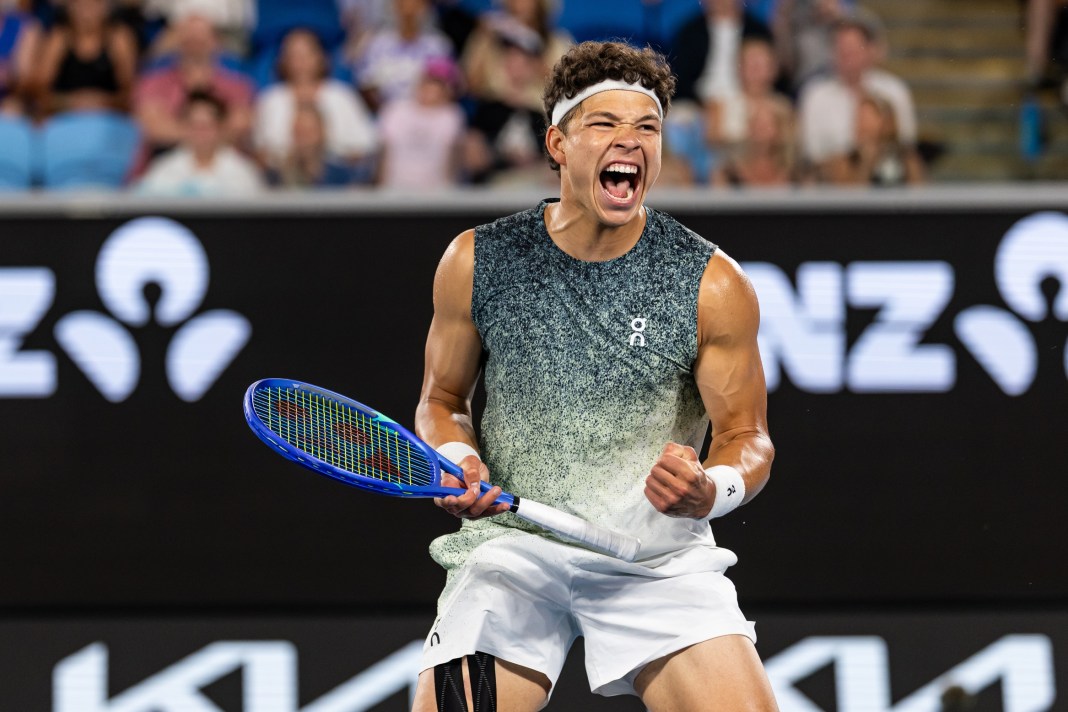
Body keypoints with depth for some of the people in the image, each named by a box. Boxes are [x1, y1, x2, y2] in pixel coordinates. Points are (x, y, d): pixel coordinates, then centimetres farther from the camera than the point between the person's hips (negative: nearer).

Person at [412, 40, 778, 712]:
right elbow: (442, 399, 12)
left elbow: (748, 436, -1)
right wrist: (457, 460, -11)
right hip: (510, 548, 1)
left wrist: (712, 491, -23)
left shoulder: (714, 285, -6)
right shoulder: (477, 262, -2)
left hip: (660, 554, 0)